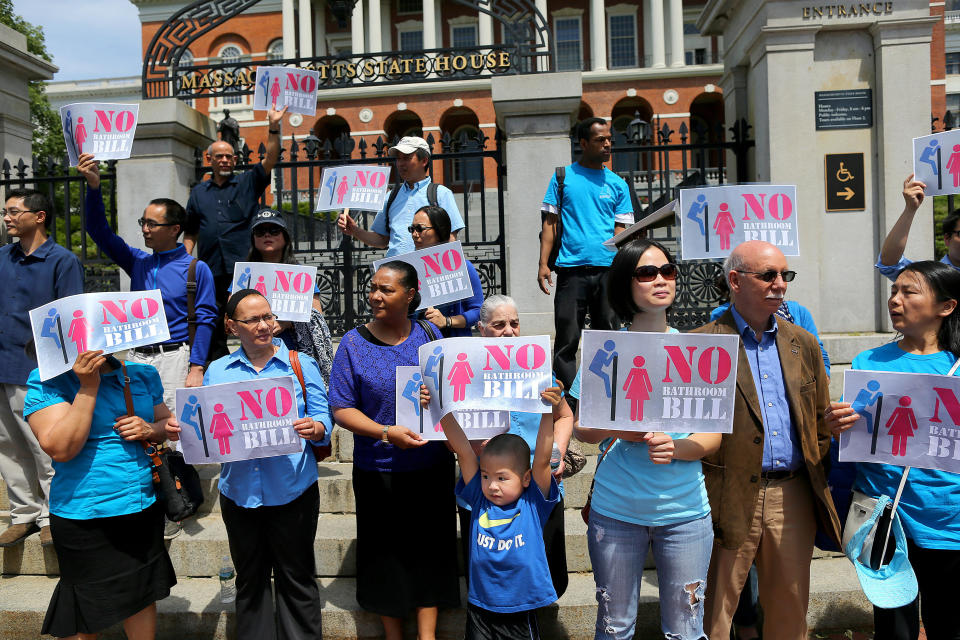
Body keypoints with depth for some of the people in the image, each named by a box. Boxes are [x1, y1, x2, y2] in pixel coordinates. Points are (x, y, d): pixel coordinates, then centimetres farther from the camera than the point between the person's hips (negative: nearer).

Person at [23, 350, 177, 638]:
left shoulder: (143, 374, 3)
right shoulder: (46, 381, -11)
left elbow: (167, 422, 13)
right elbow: (60, 449, -21)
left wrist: (150, 429, -10)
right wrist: (88, 388, -24)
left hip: (145, 507, 4)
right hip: (85, 516, -4)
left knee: (143, 594, 19)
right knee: (89, 615, 12)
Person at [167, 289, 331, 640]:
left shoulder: (301, 365, 1)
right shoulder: (217, 371, 7)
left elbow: (323, 417, -1)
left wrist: (316, 428, -23)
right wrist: (180, 430, -12)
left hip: (292, 490, -2)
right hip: (239, 491, 3)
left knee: (296, 578, 8)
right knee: (250, 579, 17)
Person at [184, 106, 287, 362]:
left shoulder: (248, 183, 8)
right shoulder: (198, 192, 17)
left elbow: (270, 160, -6)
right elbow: (190, 233, 20)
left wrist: (274, 127, -17)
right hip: (210, 271, 3)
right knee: (213, 327, 7)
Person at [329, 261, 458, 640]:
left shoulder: (429, 334, 1)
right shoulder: (354, 343, -6)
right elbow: (342, 409, -8)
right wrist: (387, 432, -22)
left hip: (431, 466, 2)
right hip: (378, 470, -1)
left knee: (430, 547, 9)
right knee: (387, 552, 11)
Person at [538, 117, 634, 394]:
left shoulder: (618, 184, 13)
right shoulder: (563, 176, 8)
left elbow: (621, 230, 9)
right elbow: (550, 222, 6)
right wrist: (543, 264, -5)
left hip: (607, 270, 2)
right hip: (571, 268, -2)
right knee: (567, 339, -1)